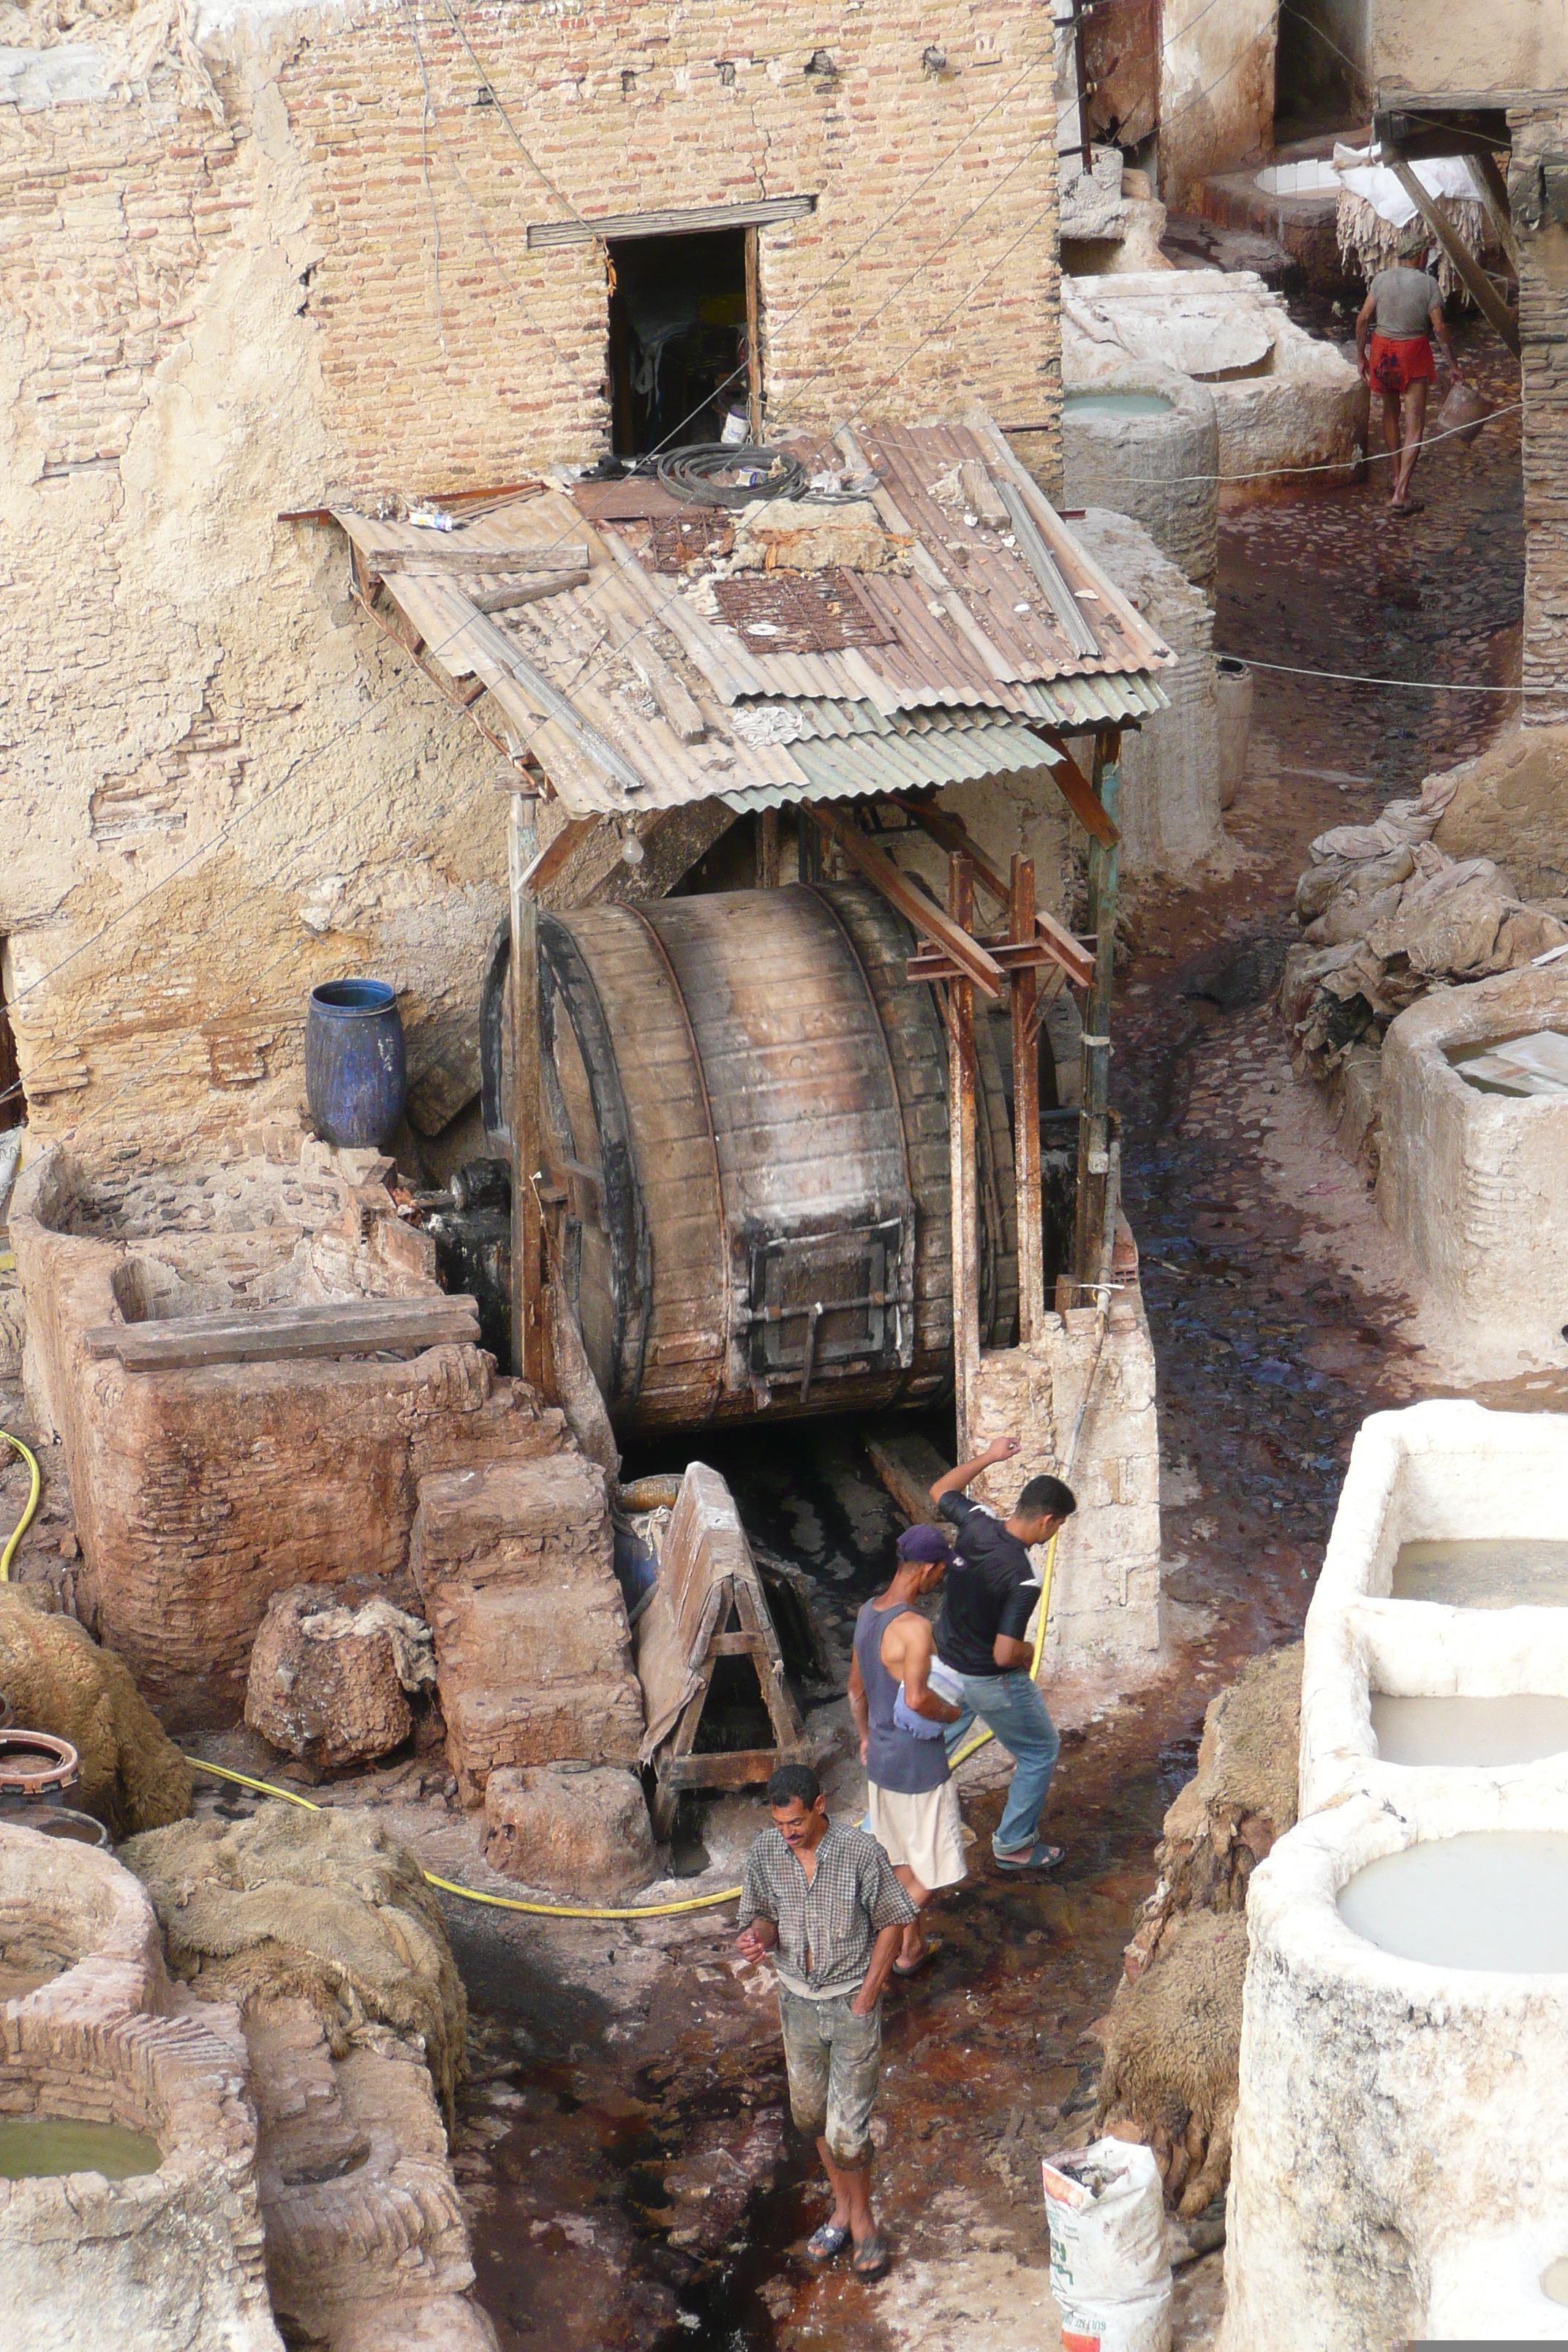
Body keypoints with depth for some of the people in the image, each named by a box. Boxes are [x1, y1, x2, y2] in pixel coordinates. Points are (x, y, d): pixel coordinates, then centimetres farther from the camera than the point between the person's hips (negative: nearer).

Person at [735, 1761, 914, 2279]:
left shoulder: (860, 1852, -19)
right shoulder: (766, 1853, -8)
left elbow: (892, 1923, -8)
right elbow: (765, 1916, 6)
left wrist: (867, 1995, -10)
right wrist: (758, 1936, -18)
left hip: (851, 2001, -4)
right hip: (798, 1998, 4)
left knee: (847, 2129, -3)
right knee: (811, 2114, 17)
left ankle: (861, 2215, 21)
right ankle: (842, 2203, 39)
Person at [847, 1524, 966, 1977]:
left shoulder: (868, 1613, 2)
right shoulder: (914, 1627, -26)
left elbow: (856, 1688, 13)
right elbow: (917, 1699, -36)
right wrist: (950, 1712, -16)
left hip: (880, 1756, 9)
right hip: (918, 1762, -9)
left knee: (904, 1859, 22)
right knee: (932, 1870, 7)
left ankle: (913, 1944, 33)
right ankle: (903, 1947, 10)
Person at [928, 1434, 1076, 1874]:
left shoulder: (976, 1524, -14)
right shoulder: (1022, 1578, -32)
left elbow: (940, 1491, 9)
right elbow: (1005, 1654, -31)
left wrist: (988, 1457, 15)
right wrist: (1027, 1653, -8)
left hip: (947, 1665, 7)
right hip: (992, 1683, -7)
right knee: (1040, 1751, 15)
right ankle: (1013, 1846, 25)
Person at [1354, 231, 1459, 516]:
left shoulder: (1381, 279, -3)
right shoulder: (1427, 283, -10)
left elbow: (1363, 318, -3)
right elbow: (1439, 327, -11)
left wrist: (1361, 355, 8)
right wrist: (1452, 362, -2)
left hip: (1382, 348, 3)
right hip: (1414, 352, -3)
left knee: (1391, 412, 25)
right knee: (1414, 425, -1)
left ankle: (1397, 476, 32)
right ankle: (1401, 493, -11)